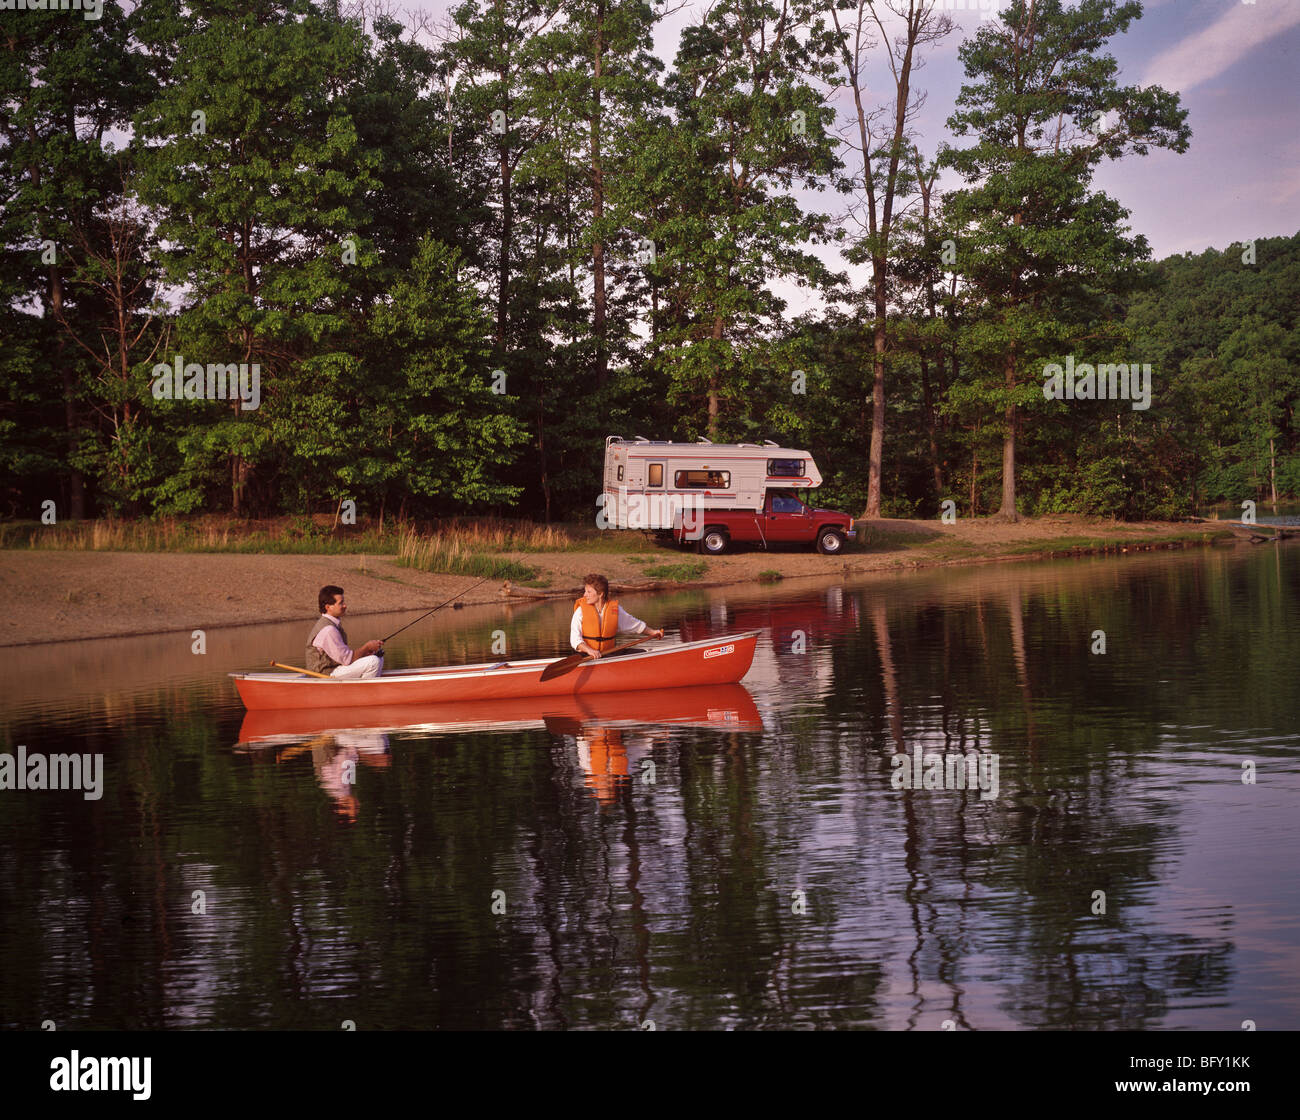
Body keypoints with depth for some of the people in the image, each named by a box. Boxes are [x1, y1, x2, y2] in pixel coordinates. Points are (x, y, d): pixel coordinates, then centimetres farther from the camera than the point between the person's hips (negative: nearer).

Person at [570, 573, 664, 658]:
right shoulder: (581, 610, -4)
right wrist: (589, 650, -27)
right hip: (585, 656, -3)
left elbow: (635, 624, 21)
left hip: (608, 655, 3)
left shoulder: (615, 609, 3)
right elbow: (574, 639, -10)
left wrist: (651, 632, 22)